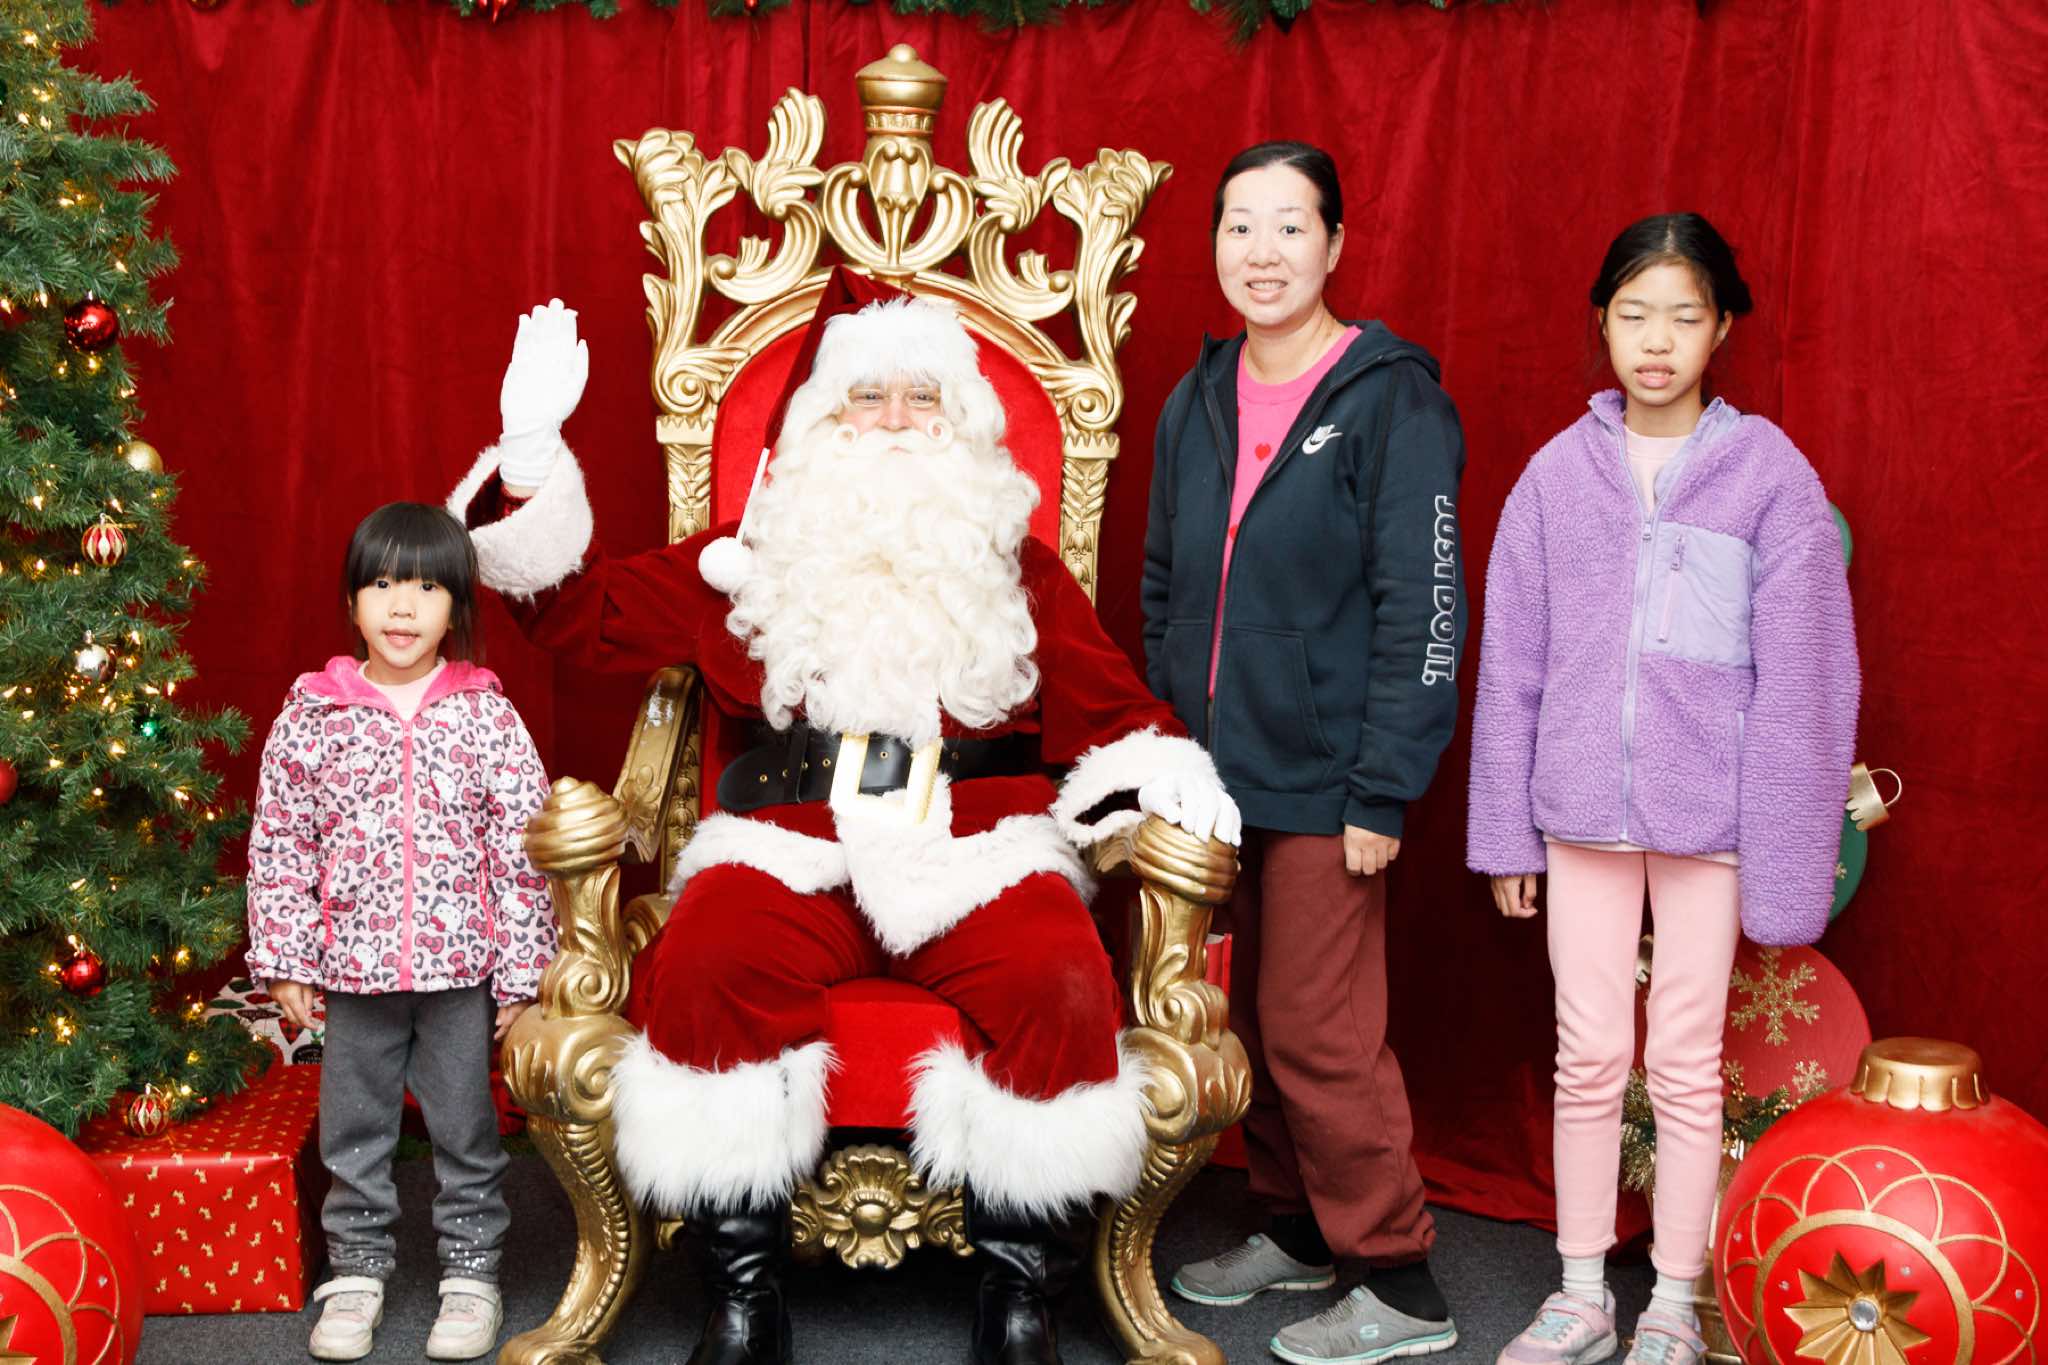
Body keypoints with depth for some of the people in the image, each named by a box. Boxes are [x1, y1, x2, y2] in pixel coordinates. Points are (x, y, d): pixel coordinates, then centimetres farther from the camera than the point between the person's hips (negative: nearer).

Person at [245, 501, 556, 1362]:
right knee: (352, 1131, 13)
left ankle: (472, 1271, 26)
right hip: (352, 967, 1)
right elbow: (278, 846, 3)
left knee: (465, 1128, 11)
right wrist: (285, 962, 1)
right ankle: (357, 1271, 29)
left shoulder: (488, 716, -5)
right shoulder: (310, 718, -2)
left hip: (460, 967, -1)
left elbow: (524, 852, -4)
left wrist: (521, 971, -5)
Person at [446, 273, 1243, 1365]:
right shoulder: (750, 562, 18)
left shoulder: (1020, 572, 20)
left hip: (978, 855, 0)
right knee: (703, 967, -33)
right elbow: (582, 611, 16)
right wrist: (531, 456, 6)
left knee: (1061, 985, -31)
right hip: (790, 855, 0)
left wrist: (1161, 775, -5)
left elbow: (1110, 714, 18)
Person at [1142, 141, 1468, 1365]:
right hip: (1212, 767, 6)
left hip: (1324, 780, -6)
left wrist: (1382, 794, -16)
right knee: (1251, 1019, 14)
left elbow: (1425, 611, -13)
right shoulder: (1198, 403, 10)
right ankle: (1296, 1229, 31)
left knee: (1319, 1033, -3)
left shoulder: (1389, 400, -10)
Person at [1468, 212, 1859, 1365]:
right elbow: (1511, 665, 7)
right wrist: (1505, 832, 6)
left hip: (1705, 817, -2)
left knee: (1687, 1066, 7)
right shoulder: (1560, 473, 3)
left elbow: (1803, 677, -4)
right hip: (1583, 813, 2)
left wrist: (1786, 859, -6)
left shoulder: (1768, 473, -4)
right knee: (1588, 1058, 10)